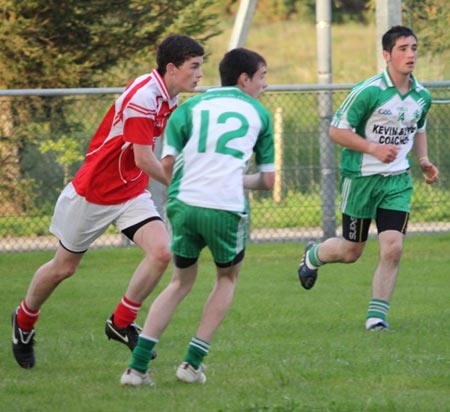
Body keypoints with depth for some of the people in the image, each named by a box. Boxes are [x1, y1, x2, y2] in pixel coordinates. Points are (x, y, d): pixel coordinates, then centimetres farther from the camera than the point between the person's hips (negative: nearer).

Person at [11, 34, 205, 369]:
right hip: (94, 192, -7)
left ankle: (121, 323, 1)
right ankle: (24, 320, 37)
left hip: (132, 193, 7)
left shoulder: (170, 99, 0)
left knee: (162, 252, -16)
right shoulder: (143, 96, -27)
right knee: (64, 267, 10)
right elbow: (144, 160, -27)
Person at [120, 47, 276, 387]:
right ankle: (193, 363, 15)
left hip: (184, 203, 2)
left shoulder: (190, 107, 16)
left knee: (182, 282, 20)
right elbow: (268, 180, 14)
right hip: (227, 207, -2)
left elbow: (167, 163, 3)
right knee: (227, 279, 24)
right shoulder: (259, 113, 14)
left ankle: (138, 366, 7)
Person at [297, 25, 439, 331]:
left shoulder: (422, 97, 3)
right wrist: (373, 148, -22)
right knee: (351, 252, 8)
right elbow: (337, 131, -12)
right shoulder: (369, 92, -16)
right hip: (361, 177, -4)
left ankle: (377, 316, 0)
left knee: (392, 248, -12)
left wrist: (424, 161, 7)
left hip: (397, 180, 4)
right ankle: (312, 256, 43)